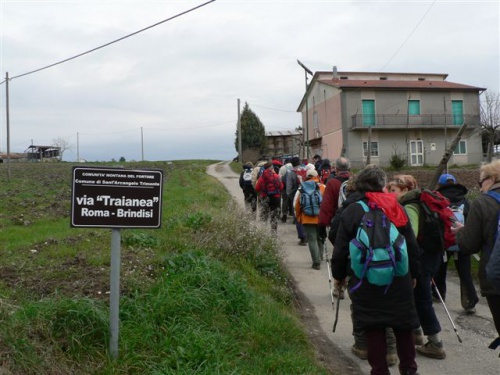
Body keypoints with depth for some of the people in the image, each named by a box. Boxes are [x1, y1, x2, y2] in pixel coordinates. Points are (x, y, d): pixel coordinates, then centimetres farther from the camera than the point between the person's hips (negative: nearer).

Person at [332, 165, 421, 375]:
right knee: (403, 325, 16)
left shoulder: (352, 211, -6)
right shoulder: (397, 208, 2)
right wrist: (413, 274, 19)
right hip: (399, 279, 3)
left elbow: (341, 250, -5)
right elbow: (412, 246, 6)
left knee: (373, 328, 7)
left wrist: (338, 275, 9)